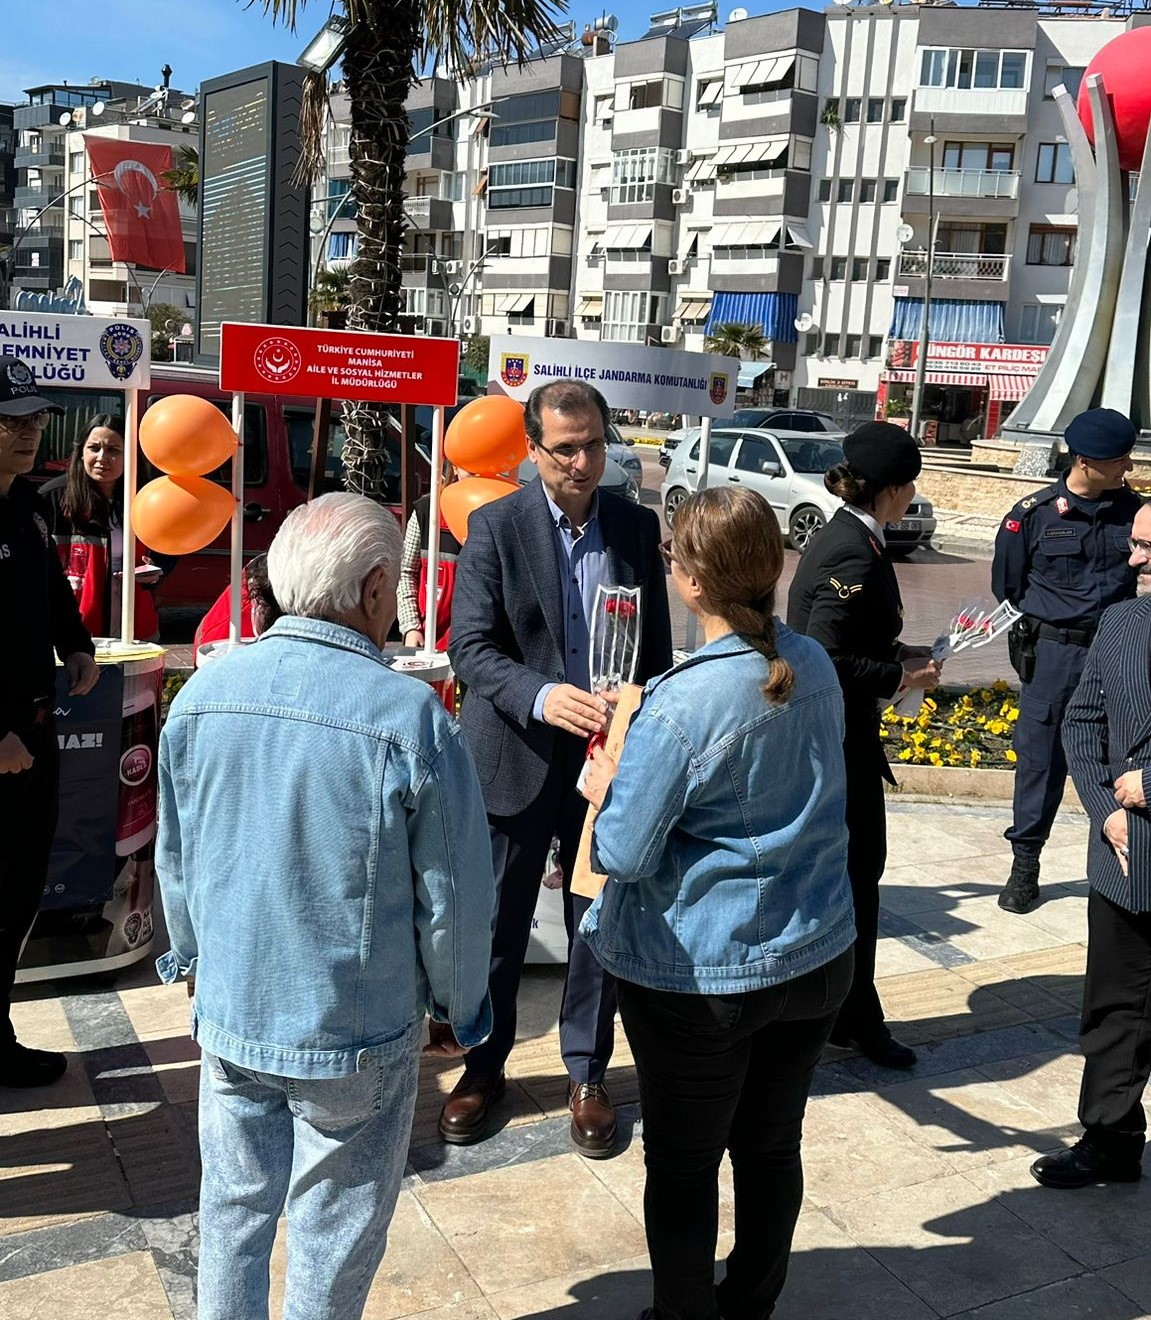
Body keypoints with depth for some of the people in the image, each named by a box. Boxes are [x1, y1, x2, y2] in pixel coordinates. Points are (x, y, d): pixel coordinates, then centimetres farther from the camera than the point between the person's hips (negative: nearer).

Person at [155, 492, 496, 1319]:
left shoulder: (203, 693, -7)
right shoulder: (412, 717, -22)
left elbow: (175, 859, 6)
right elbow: (454, 898, -14)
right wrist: (461, 1013, 3)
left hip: (228, 1016, 4)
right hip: (357, 1034, -4)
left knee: (234, 1211, 23)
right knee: (333, 1239, 17)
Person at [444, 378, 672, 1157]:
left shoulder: (638, 527, 2)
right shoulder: (495, 527, -8)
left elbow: (657, 647, 7)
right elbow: (471, 648, -13)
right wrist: (541, 698, -29)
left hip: (609, 756, 2)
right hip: (516, 758, -2)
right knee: (498, 926, 11)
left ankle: (588, 1074, 30)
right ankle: (483, 1069, 31)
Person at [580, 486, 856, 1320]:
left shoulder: (684, 704, -24)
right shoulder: (816, 666, -3)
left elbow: (623, 853, -21)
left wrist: (606, 786, 0)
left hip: (702, 976, -6)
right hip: (816, 954, 6)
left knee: (683, 1164, 15)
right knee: (772, 1146, 21)